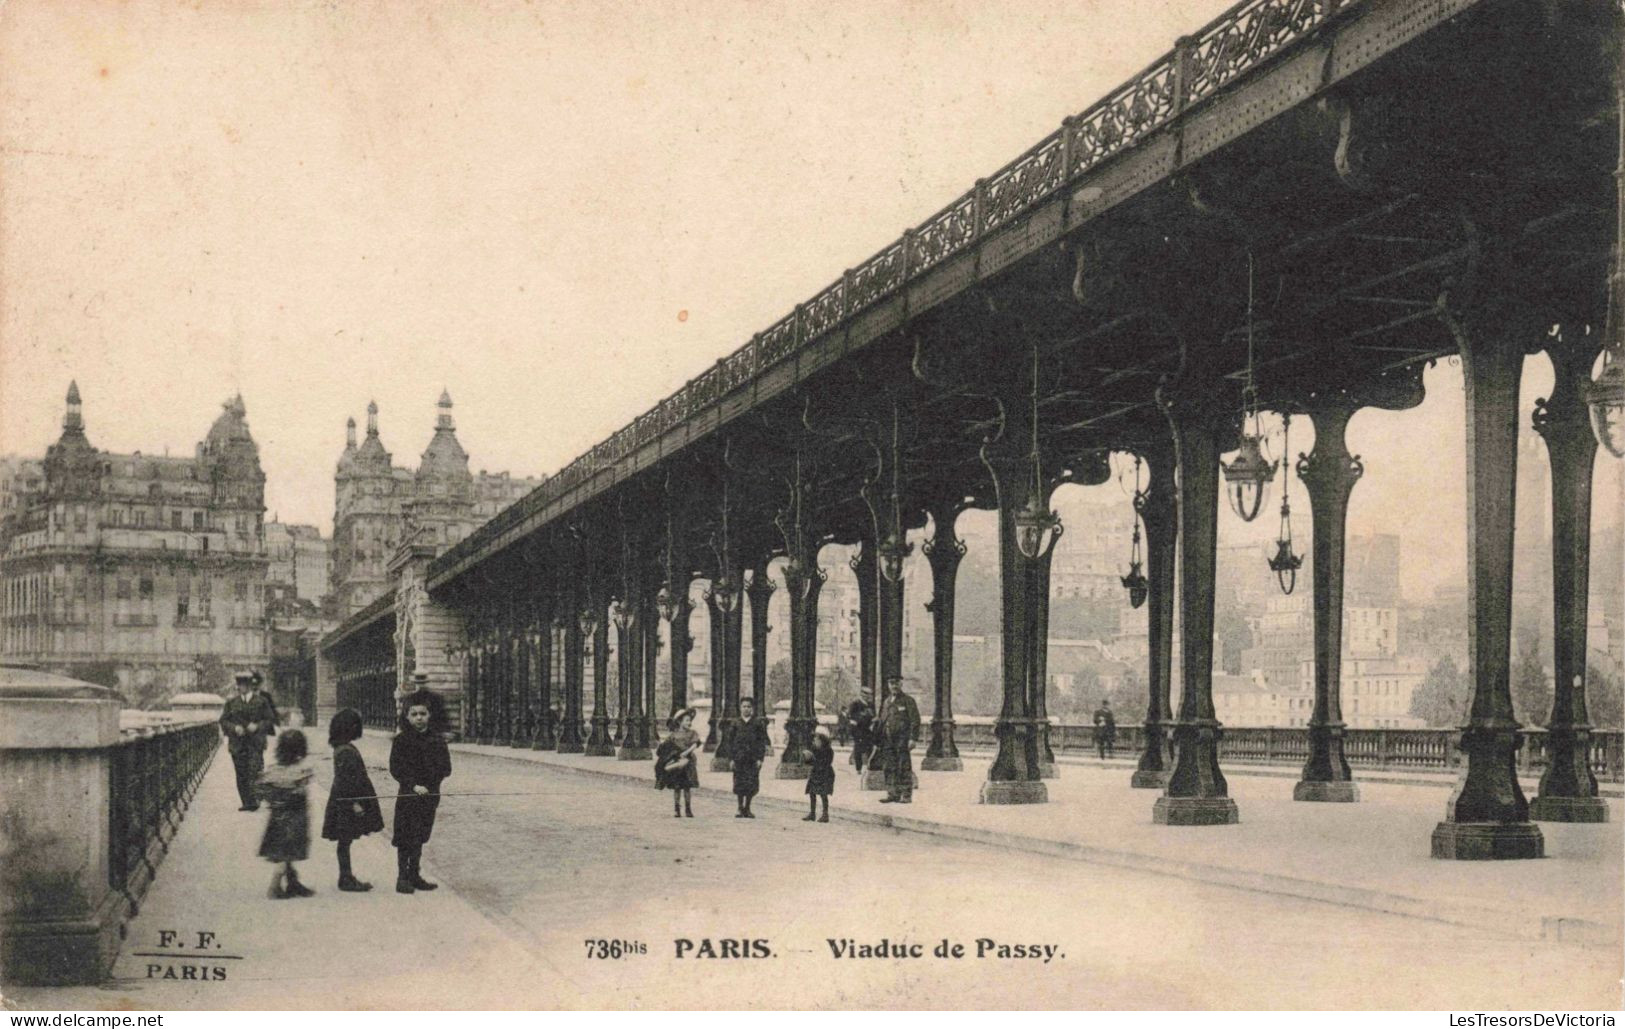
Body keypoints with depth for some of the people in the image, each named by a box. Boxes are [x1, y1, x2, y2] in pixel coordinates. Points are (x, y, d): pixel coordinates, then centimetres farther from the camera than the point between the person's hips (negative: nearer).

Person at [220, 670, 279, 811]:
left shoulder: (261, 702, 6)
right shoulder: (231, 703, 11)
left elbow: (270, 719, 6)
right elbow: (223, 721, 9)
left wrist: (257, 726, -11)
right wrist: (234, 728, -10)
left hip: (255, 744, -2)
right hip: (237, 744, 2)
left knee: (255, 772, -14)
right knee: (241, 775, 2)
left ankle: (255, 800, -11)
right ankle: (246, 802, 7)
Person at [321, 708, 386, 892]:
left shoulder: (346, 749, 11)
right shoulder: (346, 752, -19)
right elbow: (344, 780, -22)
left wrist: (356, 802, 20)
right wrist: (354, 803, -21)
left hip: (345, 804, 10)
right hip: (346, 804, -10)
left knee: (345, 841, 13)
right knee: (345, 841, -2)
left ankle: (347, 877, 20)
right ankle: (346, 879, 3)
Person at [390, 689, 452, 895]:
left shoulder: (437, 739, 5)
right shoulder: (401, 740, -5)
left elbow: (446, 769, 3)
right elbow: (396, 769, -8)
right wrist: (414, 785, -19)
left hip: (430, 795, 4)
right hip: (407, 794, -4)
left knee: (419, 838, 13)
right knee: (405, 837, -3)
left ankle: (415, 875, 21)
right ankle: (402, 877, 4)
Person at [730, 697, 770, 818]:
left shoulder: (758, 723, 3)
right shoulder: (736, 724, 7)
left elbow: (762, 741, 1)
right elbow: (731, 741, 8)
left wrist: (760, 758, -6)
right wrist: (732, 758, 1)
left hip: (753, 758, -1)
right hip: (739, 758, 1)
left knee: (751, 785, 0)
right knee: (739, 784, 0)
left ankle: (747, 808, 12)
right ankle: (740, 808, 9)